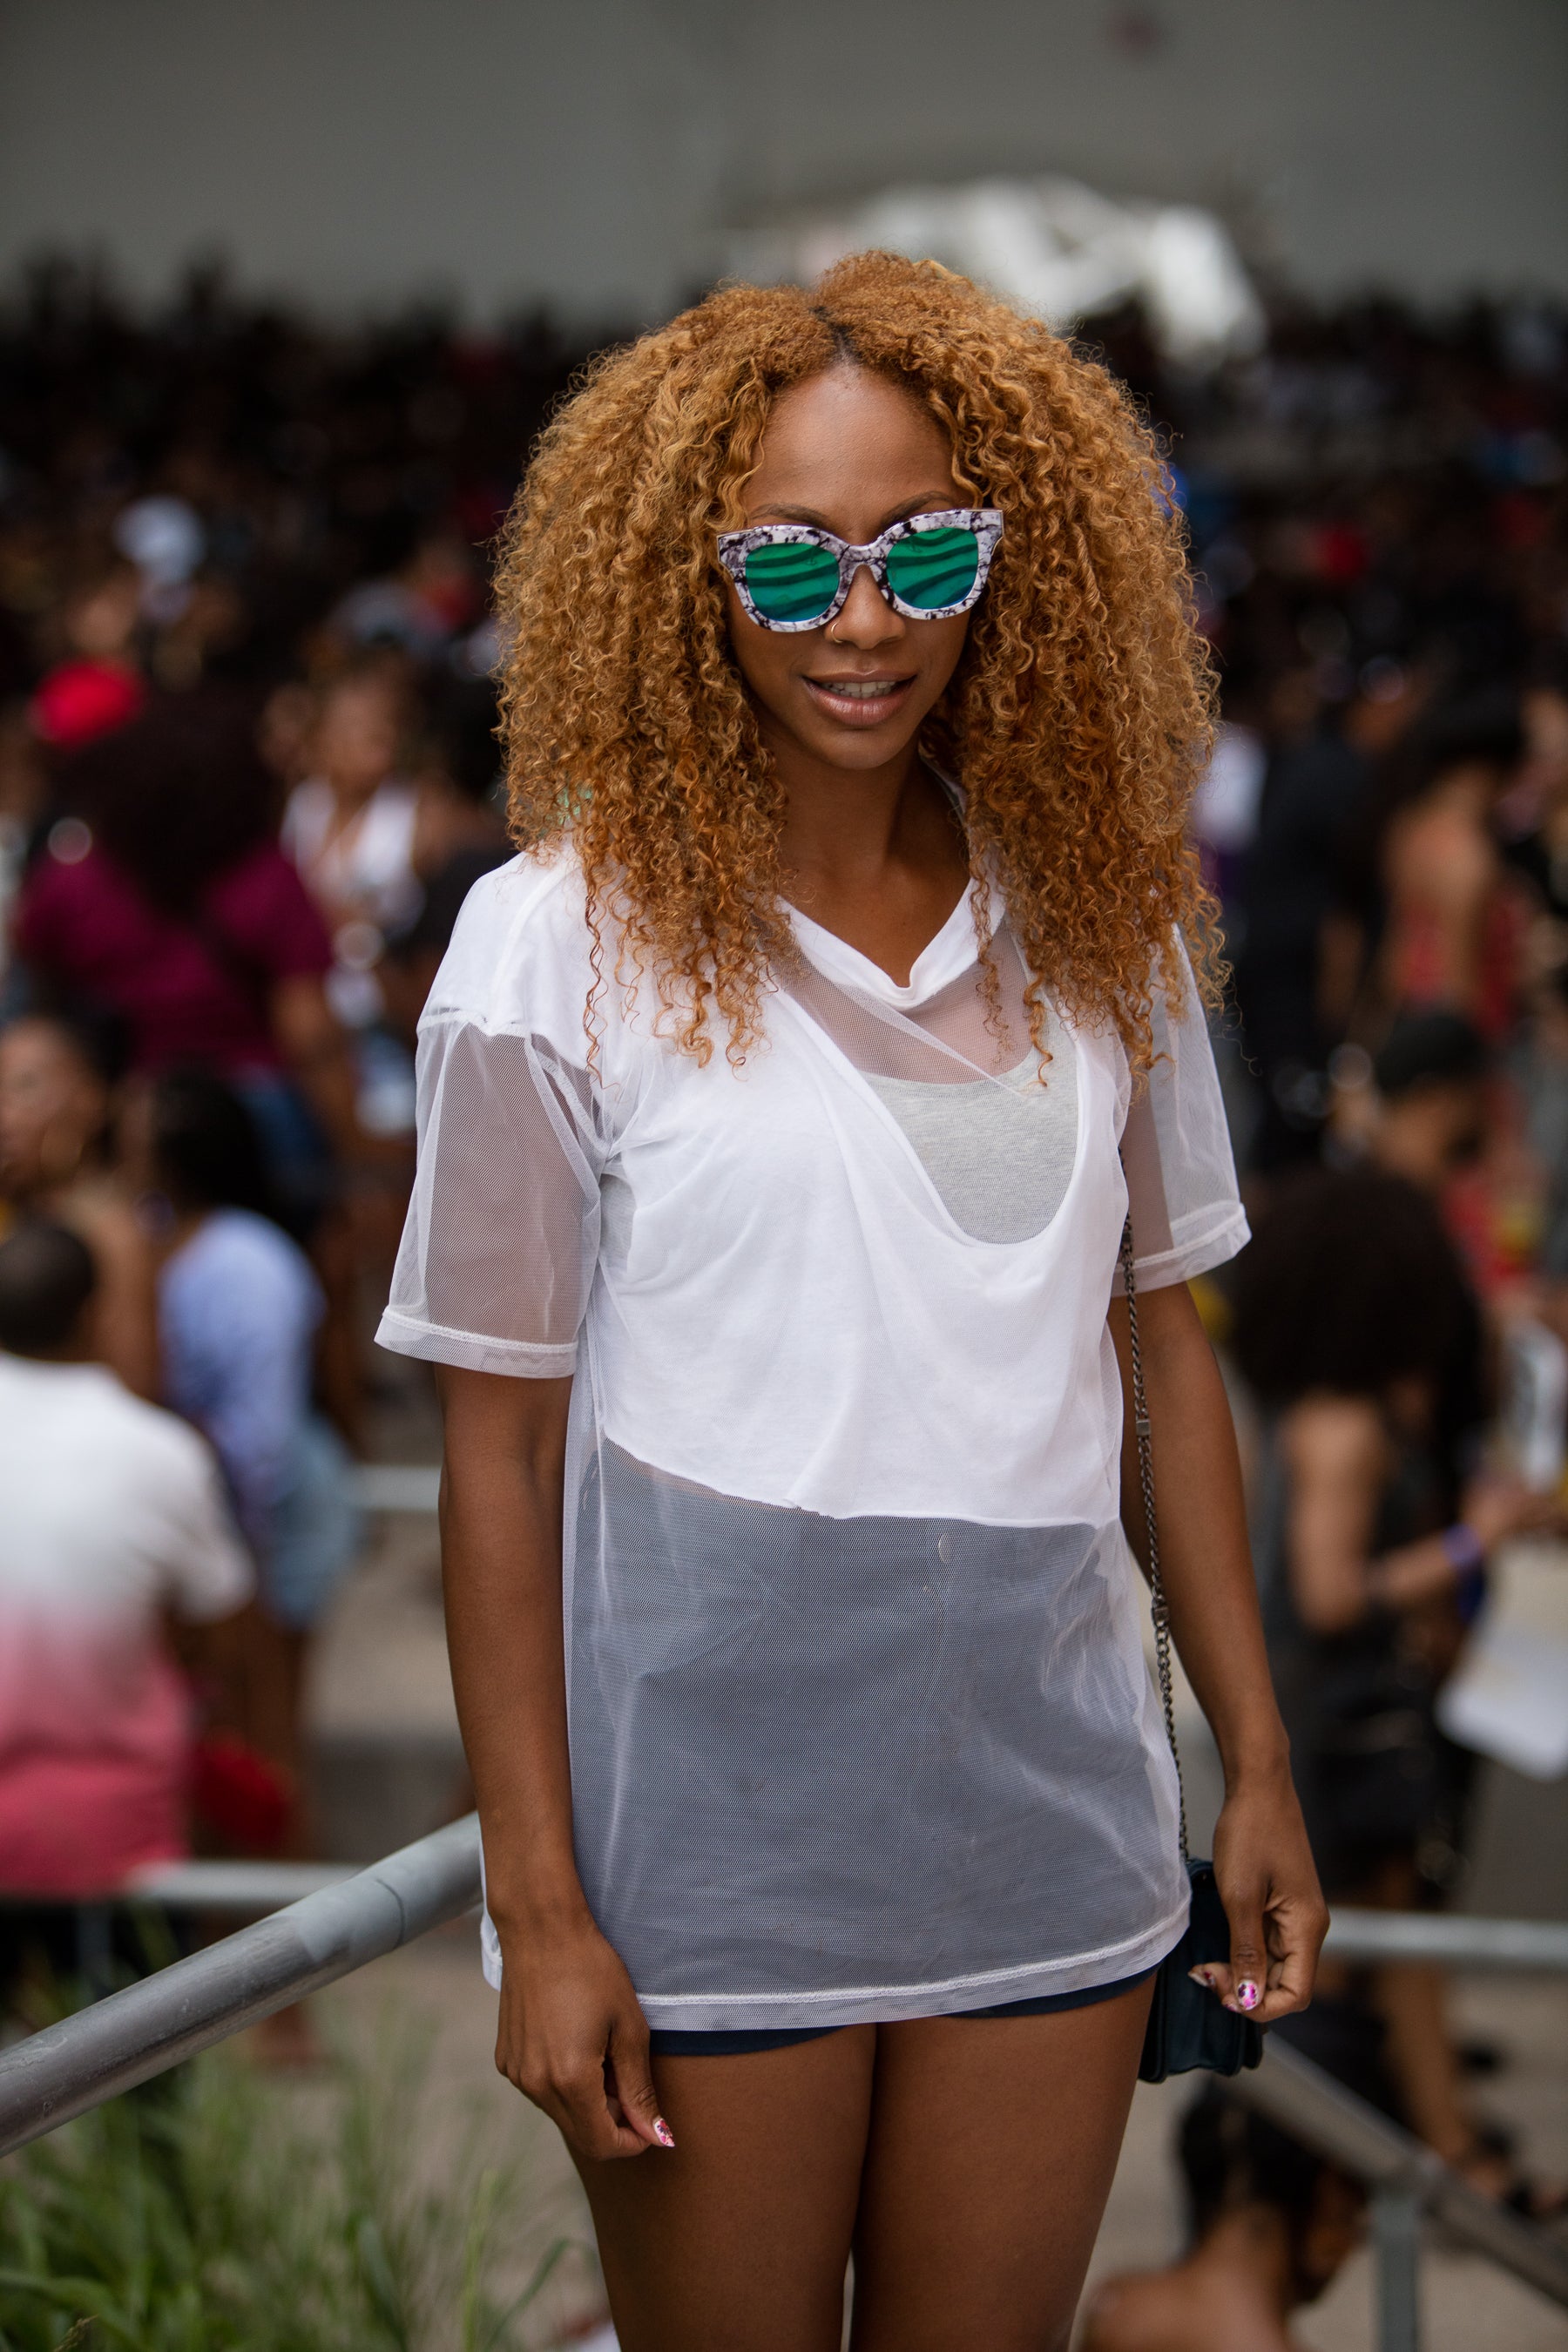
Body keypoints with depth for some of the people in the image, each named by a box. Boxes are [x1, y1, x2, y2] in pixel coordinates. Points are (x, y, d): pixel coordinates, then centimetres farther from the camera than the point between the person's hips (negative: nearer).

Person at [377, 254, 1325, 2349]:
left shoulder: (1097, 916, 3)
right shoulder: (565, 940, -8)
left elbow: (1158, 1337, 11)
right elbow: (499, 1443, -6)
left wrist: (1258, 1762, 9)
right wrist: (539, 1908, -7)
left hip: (1046, 1806, 4)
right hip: (709, 1828, -3)